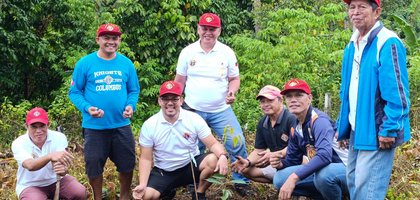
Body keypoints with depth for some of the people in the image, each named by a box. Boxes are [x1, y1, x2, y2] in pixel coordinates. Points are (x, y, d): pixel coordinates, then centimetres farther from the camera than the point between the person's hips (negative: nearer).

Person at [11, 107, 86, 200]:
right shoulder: (18, 144, -16)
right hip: (30, 185, -2)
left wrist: (63, 170, -50)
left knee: (80, 192, -24)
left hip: (56, 180, 2)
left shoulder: (59, 137, -12)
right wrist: (50, 156, -57)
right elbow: (30, 166, -37)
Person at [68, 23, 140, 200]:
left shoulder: (126, 64, 2)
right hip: (94, 126, -2)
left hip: (121, 124, 2)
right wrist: (87, 108, -21)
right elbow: (74, 92, -4)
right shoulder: (85, 63, -6)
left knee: (127, 164, 12)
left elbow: (133, 90, 8)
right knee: (94, 166, 11)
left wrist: (130, 106, -12)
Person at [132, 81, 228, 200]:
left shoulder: (194, 119, -9)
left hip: (192, 166, 0)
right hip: (163, 173, 0)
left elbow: (213, 144, -10)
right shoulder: (149, 125, -9)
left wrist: (222, 156, -35)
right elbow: (146, 159, -7)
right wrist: (142, 185, -22)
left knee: (213, 160, -30)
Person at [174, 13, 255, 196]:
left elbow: (234, 79, 6)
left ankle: (241, 183, 7)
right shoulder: (187, 52, 0)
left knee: (238, 144, -9)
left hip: (221, 111, 0)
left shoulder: (227, 53, 0)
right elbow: (179, 81, 8)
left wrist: (232, 92, -15)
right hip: (193, 111, 0)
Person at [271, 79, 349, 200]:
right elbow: (293, 159, 14)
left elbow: (324, 156, -36)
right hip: (320, 171, 8)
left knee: (323, 173, -39)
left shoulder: (319, 121, -20)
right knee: (280, 178, -5)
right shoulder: (295, 128, 6)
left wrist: (294, 177, -40)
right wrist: (281, 163, -11)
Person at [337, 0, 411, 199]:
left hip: (377, 133, -8)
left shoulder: (387, 44, -14)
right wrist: (342, 127, 17)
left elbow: (397, 92, -18)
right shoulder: (352, 46, 11)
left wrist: (389, 130, -20)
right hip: (356, 131, 8)